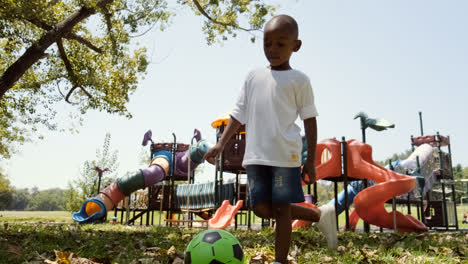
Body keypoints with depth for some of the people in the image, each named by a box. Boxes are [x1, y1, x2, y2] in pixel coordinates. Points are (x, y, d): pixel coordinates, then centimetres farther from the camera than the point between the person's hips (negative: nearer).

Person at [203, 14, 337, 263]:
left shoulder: (298, 80, 3)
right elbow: (239, 114, 14)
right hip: (255, 156, 5)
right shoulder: (253, 76, 14)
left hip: (286, 156, -5)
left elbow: (309, 119, 2)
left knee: (281, 209, -1)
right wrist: (221, 144, 4)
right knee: (262, 208, 5)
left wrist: (310, 160, -2)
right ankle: (319, 214, 23)